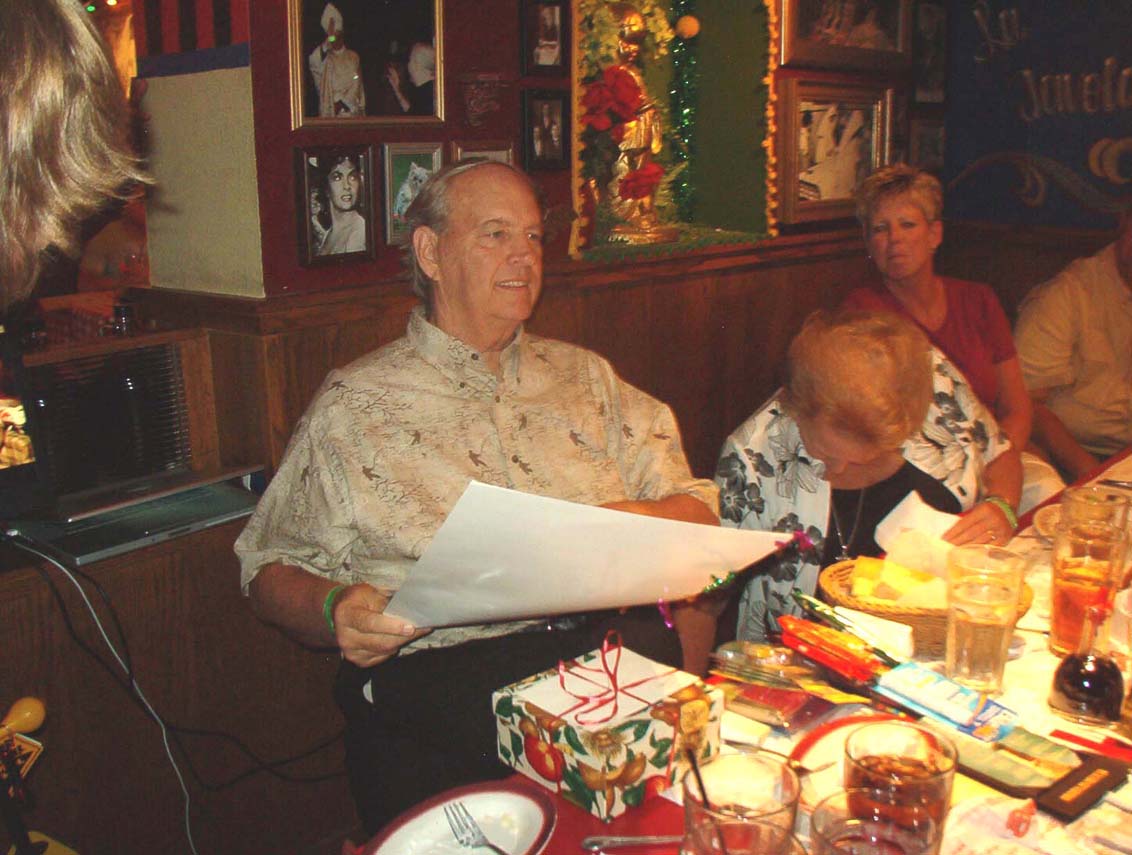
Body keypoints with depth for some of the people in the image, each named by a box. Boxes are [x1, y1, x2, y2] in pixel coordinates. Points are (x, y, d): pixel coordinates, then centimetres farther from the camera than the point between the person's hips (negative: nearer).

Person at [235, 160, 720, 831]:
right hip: (436, 672, -3)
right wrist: (337, 612, -14)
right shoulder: (354, 405, 10)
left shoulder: (586, 377, 20)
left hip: (616, 650, 3)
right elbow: (273, 568, 8)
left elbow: (697, 509, 16)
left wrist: (635, 520, -7)